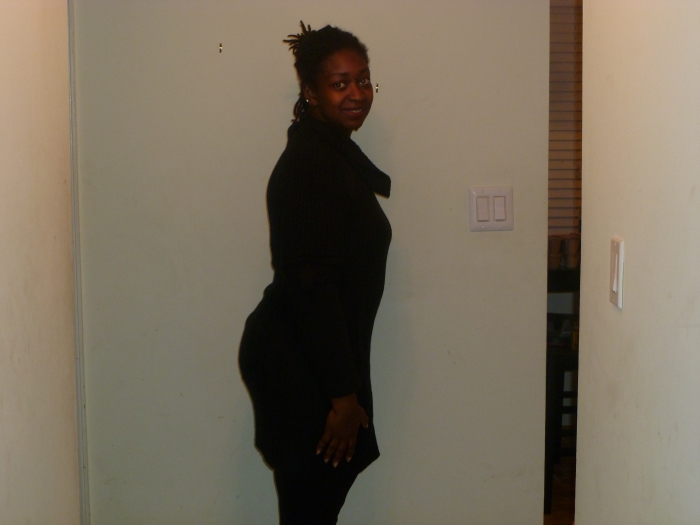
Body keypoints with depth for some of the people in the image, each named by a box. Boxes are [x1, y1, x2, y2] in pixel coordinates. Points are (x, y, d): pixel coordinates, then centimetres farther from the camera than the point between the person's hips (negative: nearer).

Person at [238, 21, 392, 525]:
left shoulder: (336, 150, 11)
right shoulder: (308, 165, -20)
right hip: (298, 365, -9)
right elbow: (312, 286, -24)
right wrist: (342, 393, -23)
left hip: (318, 355, 9)